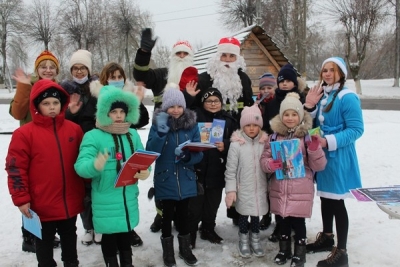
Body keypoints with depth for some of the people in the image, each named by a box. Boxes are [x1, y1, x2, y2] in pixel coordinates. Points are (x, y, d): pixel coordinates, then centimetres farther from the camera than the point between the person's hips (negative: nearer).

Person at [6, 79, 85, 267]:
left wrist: (86, 190, 10)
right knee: (44, 243, 15)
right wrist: (21, 199, -11)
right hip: (42, 205, -3)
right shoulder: (25, 133, -10)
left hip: (70, 202, 3)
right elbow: (15, 169, -10)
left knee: (69, 239, 22)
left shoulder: (74, 129, 0)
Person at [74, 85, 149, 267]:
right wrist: (95, 165, -42)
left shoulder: (133, 134, 5)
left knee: (126, 235, 21)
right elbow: (81, 165, -19)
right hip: (106, 200, -4)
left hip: (128, 196, 5)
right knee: (109, 237, 11)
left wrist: (145, 171, -16)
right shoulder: (93, 136, -11)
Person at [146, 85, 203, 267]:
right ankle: (168, 250, 31)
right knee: (167, 215, 11)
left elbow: (198, 154, -5)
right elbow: (150, 153, -17)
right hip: (165, 180, -1)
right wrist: (161, 131, -29)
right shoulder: (158, 124, -7)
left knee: (183, 214, 15)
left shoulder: (192, 124, -4)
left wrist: (187, 155, -26)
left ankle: (185, 248, 35)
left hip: (186, 180, 2)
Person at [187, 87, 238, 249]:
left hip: (217, 170, 4)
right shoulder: (195, 116, -4)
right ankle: (190, 233, 15)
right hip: (198, 168, -3)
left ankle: (208, 230, 33)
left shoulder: (229, 120, 6)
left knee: (213, 202, 16)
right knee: (195, 203, 1)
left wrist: (225, 146, -13)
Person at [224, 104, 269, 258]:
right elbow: (230, 170, -8)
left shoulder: (265, 142, -2)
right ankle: (243, 240, 33)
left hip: (260, 189, 3)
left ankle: (255, 238, 37)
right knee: (243, 214, 10)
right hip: (243, 189, -2)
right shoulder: (236, 144, -11)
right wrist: (231, 190, -11)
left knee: (256, 214, 15)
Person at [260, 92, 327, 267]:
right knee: (283, 221, 16)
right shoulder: (275, 135, 3)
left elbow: (319, 166, -5)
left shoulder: (307, 136, -4)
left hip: (301, 190, -3)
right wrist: (270, 164, -17)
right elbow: (264, 159, 5)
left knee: (298, 222, 6)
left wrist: (315, 149, -23)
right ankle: (284, 250, 36)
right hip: (279, 189, 3)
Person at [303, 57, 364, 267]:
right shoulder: (321, 95, 9)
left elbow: (356, 129, -19)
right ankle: (326, 238, 35)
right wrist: (309, 106, -5)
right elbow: (314, 124, 11)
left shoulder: (347, 97, -15)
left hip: (338, 156, -8)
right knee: (325, 197, 18)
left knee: (337, 201, -2)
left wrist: (330, 141, -24)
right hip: (320, 154, 8)